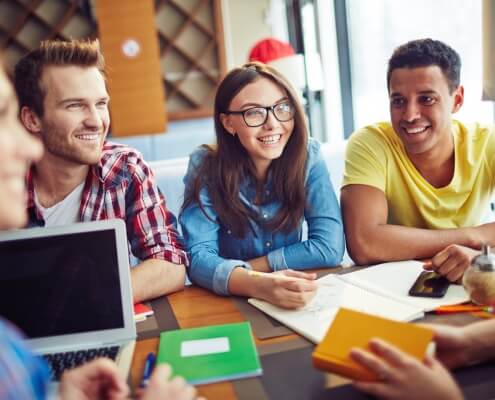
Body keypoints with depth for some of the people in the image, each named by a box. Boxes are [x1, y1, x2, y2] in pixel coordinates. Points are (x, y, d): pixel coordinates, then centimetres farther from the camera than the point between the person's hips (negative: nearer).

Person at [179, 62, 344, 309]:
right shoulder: (205, 167, -12)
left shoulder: (308, 157, -8)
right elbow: (199, 256, -19)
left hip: (292, 304, 2)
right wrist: (255, 284, -38)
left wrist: (239, 270, -14)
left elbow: (329, 247, -14)